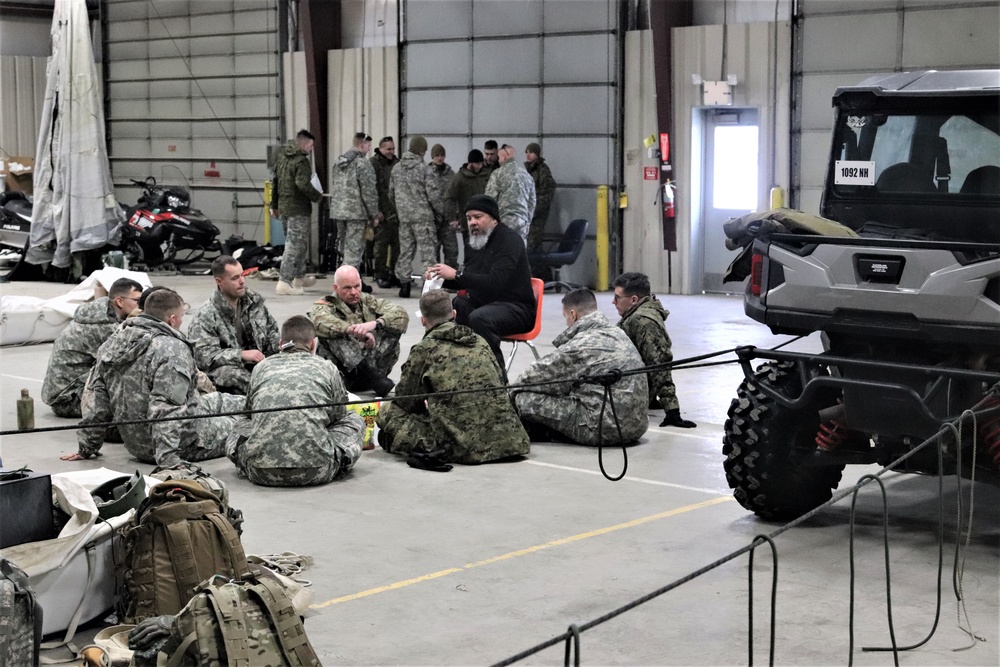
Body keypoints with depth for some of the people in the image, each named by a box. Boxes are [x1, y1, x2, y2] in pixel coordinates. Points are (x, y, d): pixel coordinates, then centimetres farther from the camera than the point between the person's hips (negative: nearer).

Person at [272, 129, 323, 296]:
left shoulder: (281, 157, 13)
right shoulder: (301, 161, -15)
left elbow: (276, 182, 19)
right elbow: (303, 185, -27)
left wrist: (274, 205, 25)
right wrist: (317, 196, -11)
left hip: (284, 207, 9)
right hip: (298, 209, -9)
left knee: (301, 244, 21)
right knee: (294, 245, -6)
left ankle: (299, 278, 31)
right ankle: (284, 282, -9)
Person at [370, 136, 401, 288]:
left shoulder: (397, 163, 15)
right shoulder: (374, 164, -3)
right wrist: (376, 210, -15)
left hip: (397, 211, 5)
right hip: (382, 212, -5)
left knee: (397, 244, 6)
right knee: (381, 243, -1)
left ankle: (394, 274, 13)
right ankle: (380, 275, 6)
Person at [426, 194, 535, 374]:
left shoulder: (509, 240, -14)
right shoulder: (473, 242, 11)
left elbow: (495, 282, -28)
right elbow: (465, 281, 21)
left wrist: (456, 274, -30)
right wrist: (441, 278, 0)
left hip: (514, 307, -9)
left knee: (479, 318, -36)